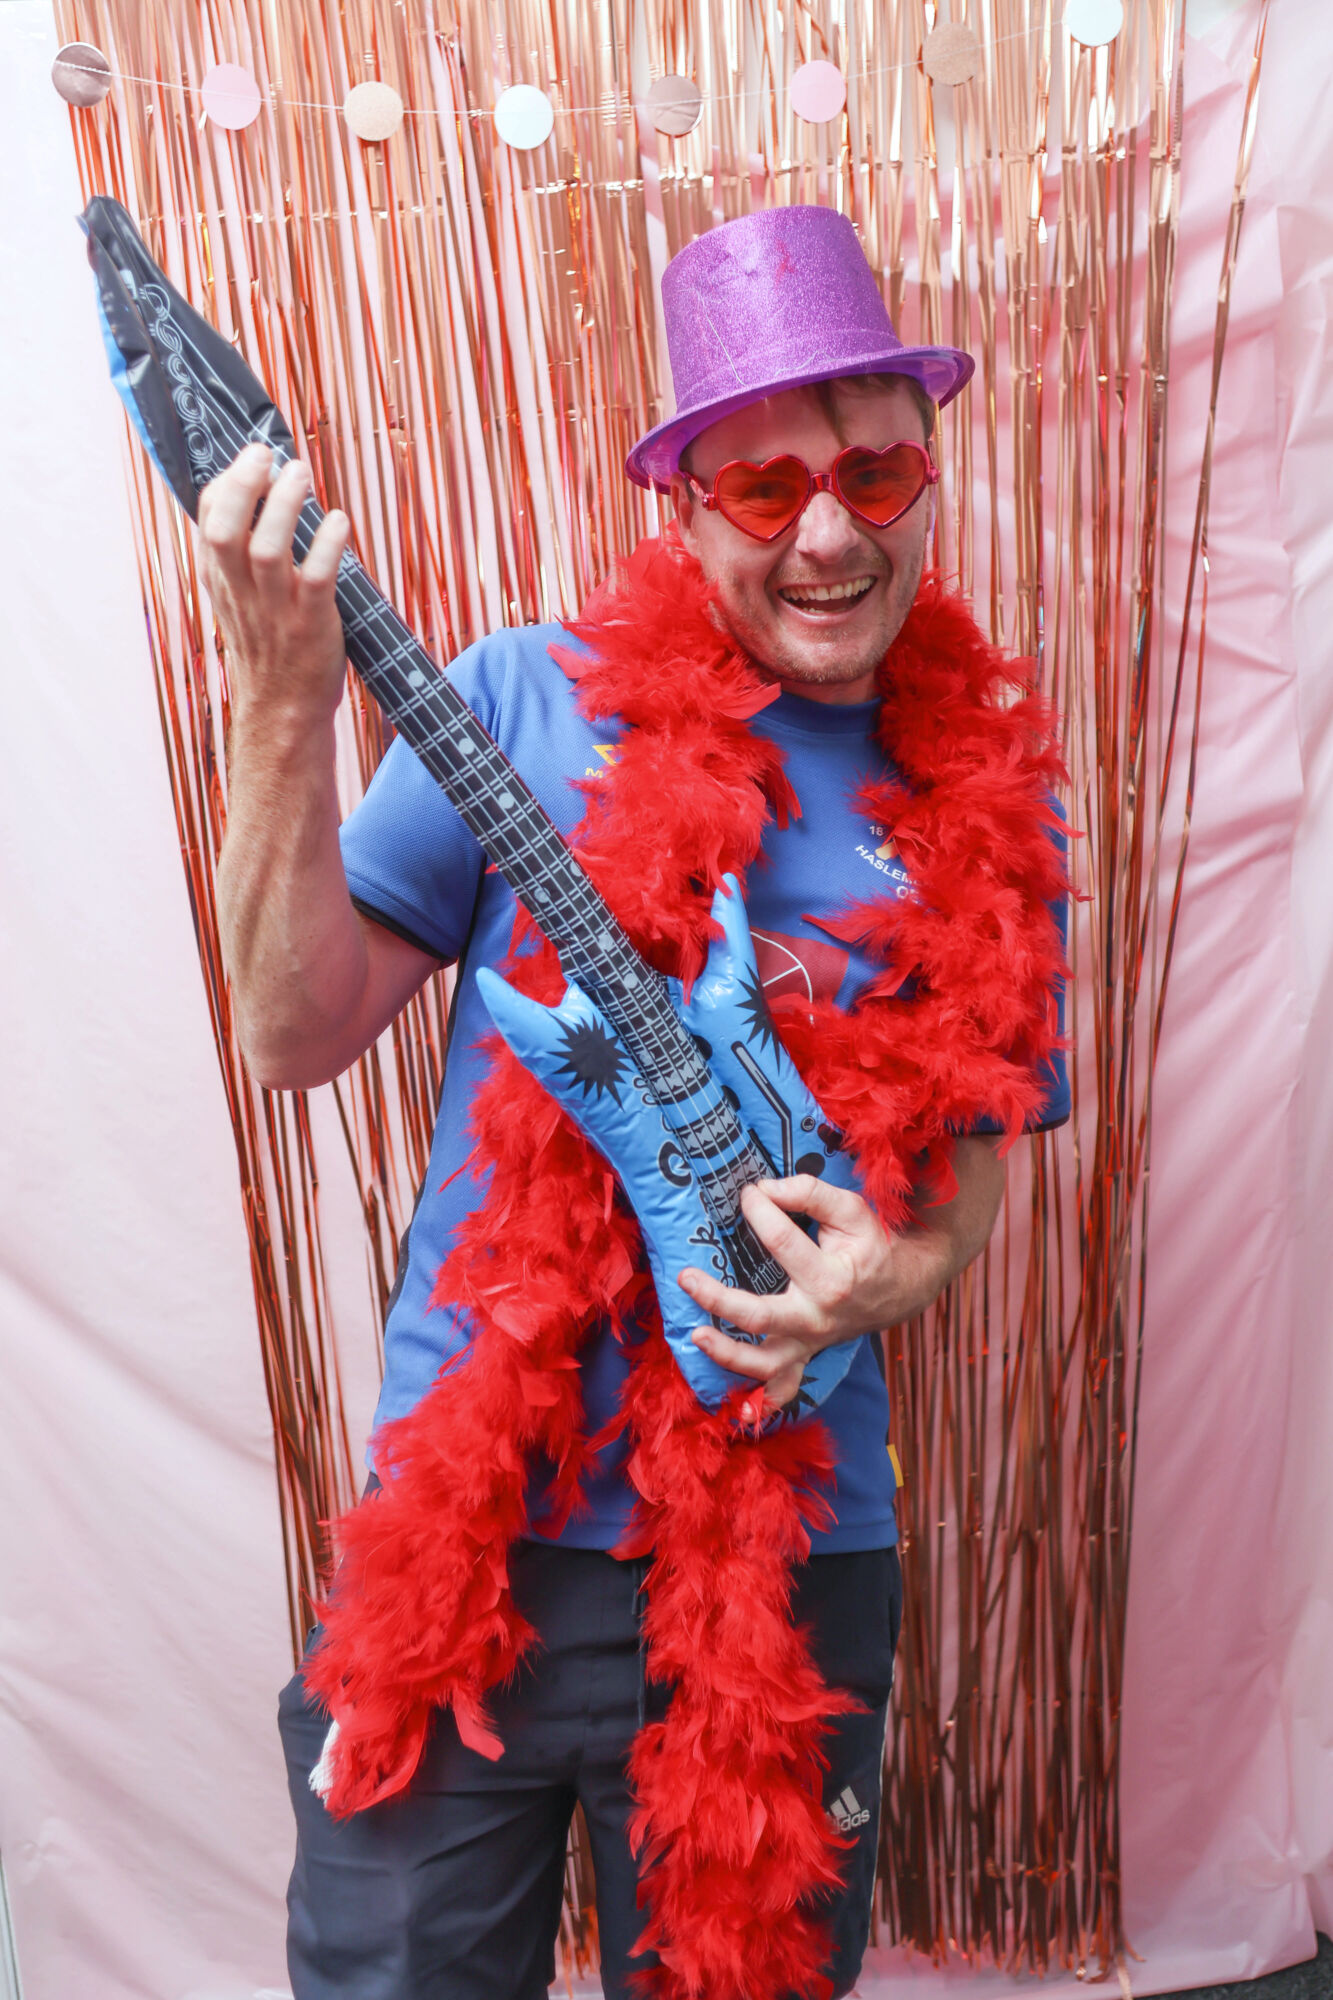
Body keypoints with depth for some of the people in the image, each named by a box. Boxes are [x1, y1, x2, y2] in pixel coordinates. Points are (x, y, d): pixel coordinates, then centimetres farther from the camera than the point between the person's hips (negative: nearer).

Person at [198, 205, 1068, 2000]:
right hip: (461, 1514, -1)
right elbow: (296, 1034, -7)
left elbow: (971, 1165, 8)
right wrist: (284, 709, -19)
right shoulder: (527, 704, -5)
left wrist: (896, 1273, -14)